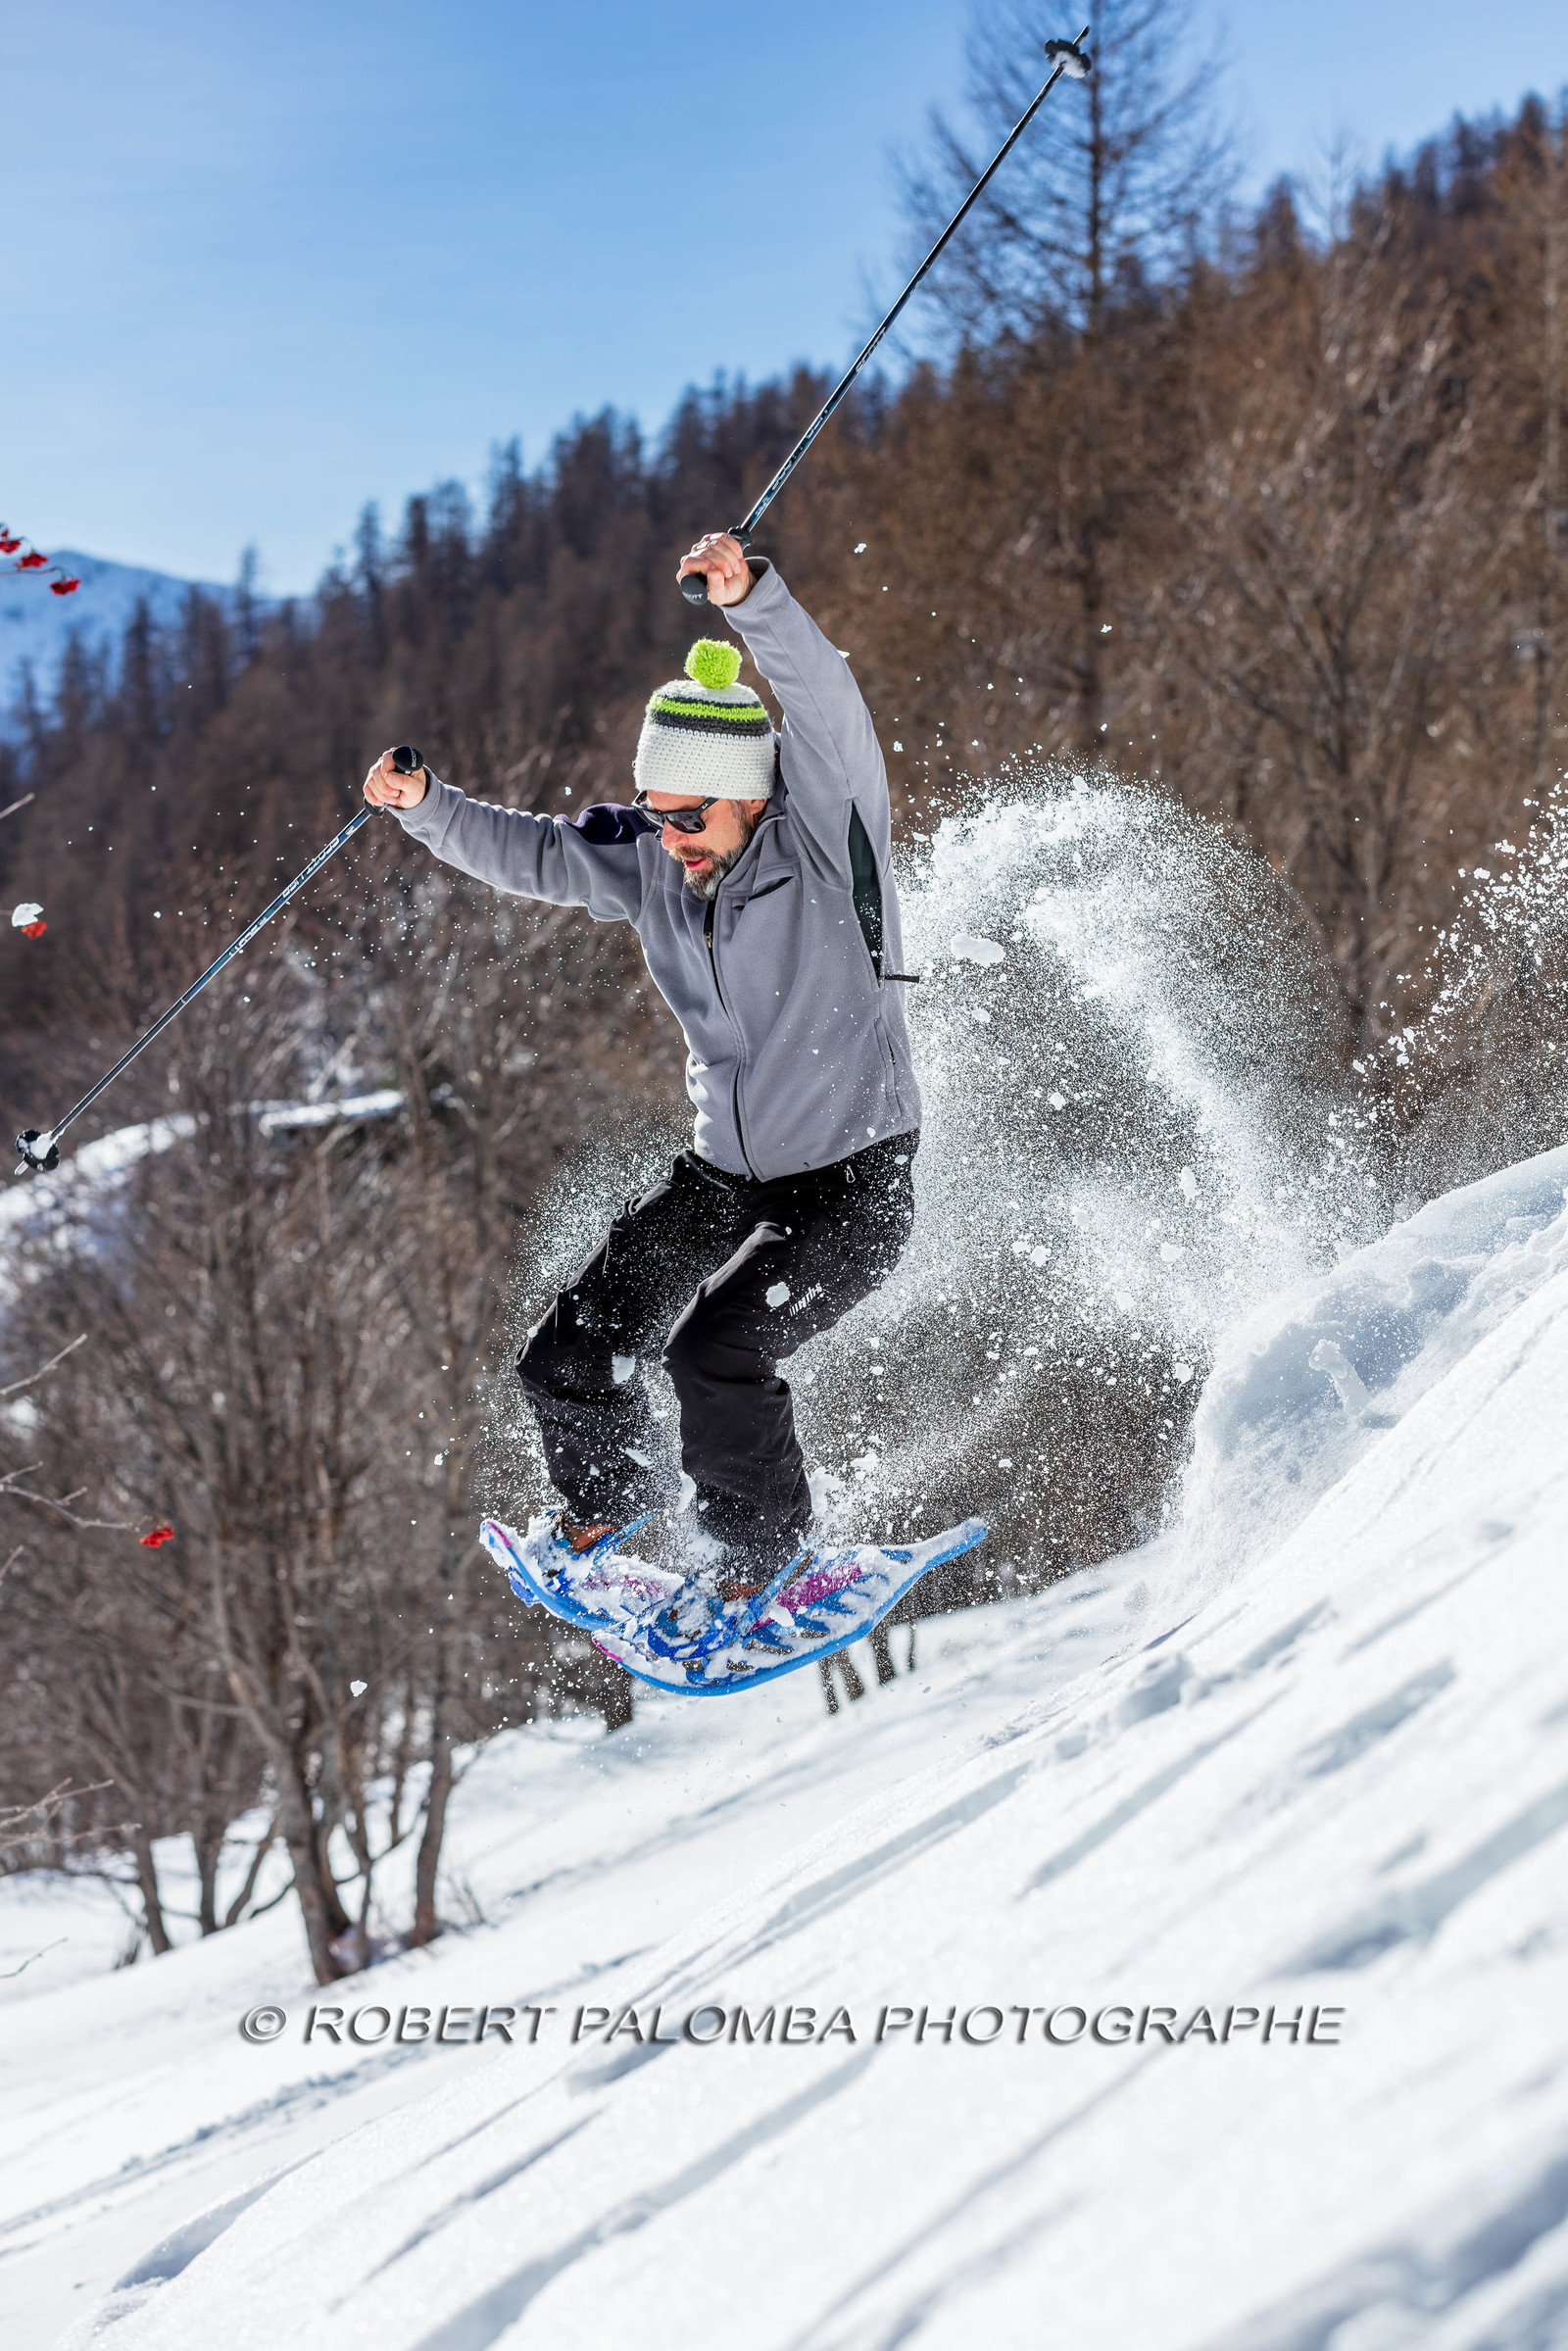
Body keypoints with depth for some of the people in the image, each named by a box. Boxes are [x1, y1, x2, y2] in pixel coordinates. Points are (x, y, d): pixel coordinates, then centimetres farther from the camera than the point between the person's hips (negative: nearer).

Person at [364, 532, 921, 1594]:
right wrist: (426, 805, -13)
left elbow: (827, 706, -35)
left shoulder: (827, 839, -18)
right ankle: (616, 1491, 38)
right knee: (569, 1363, 3)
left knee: (715, 1348, -26)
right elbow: (531, 851, 5)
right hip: (726, 1174, 6)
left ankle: (763, 1554, 1)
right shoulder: (653, 863, -2)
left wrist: (752, 598, -50)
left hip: (855, 1185, -6)